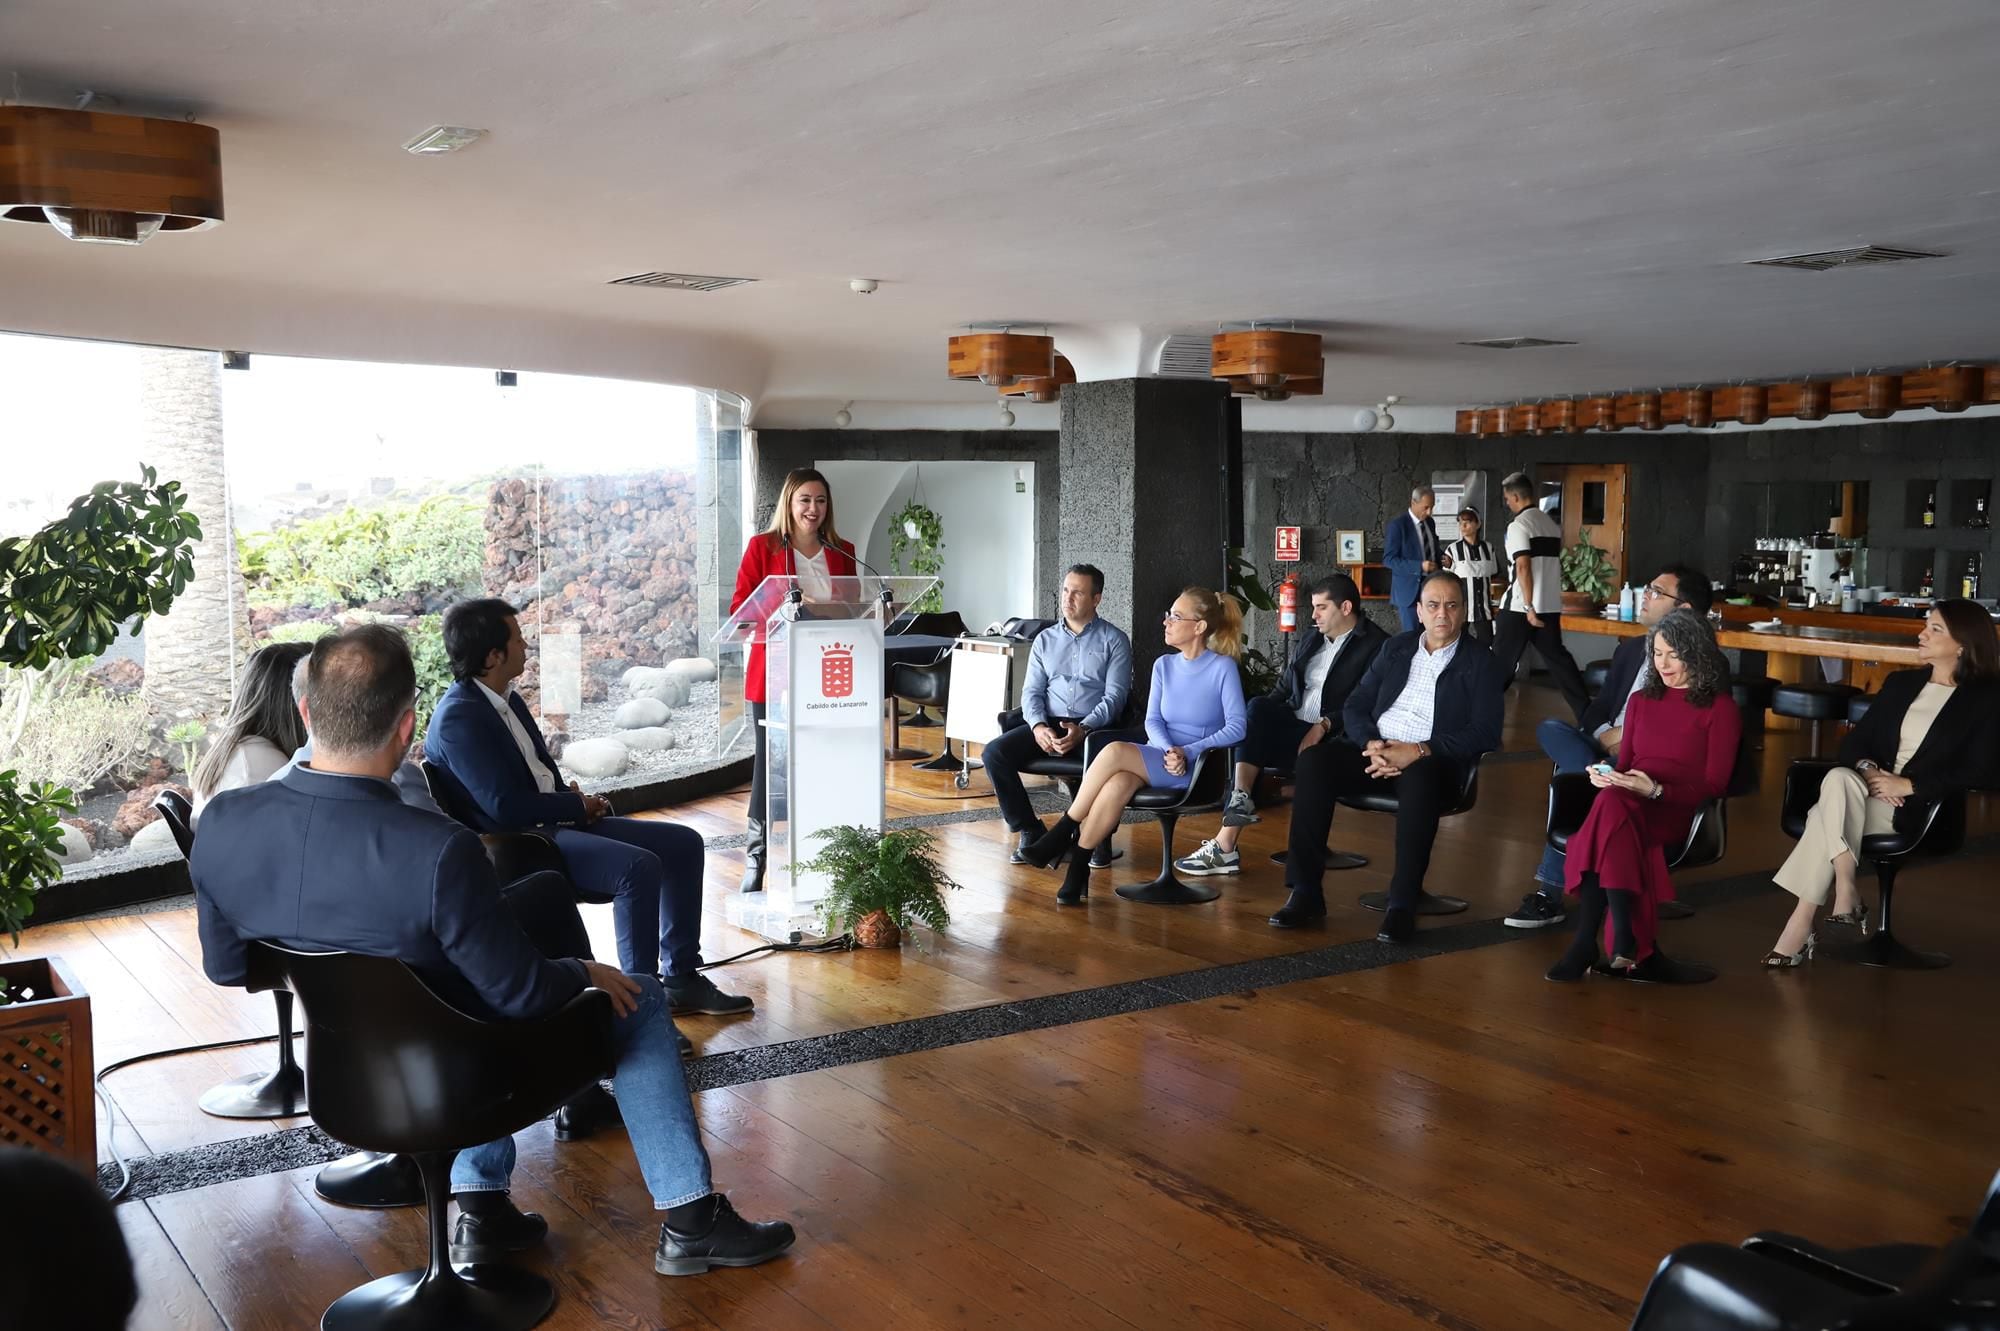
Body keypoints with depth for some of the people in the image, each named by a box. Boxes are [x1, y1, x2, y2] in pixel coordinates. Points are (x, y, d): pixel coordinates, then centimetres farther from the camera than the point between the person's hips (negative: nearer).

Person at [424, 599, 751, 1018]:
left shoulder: (508, 700, 13)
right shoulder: (458, 718, -17)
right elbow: (505, 806, -22)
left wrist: (579, 804, 0)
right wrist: (578, 805, -8)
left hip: (557, 821, 10)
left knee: (683, 843, 3)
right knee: (638, 867, -31)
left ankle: (681, 978, 7)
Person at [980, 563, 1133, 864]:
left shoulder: (1114, 640, 6)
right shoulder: (1045, 639, 17)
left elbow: (1114, 696, -3)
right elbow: (1032, 691, 11)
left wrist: (1083, 729, -20)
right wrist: (1038, 726, -12)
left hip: (1095, 726, -4)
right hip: (1047, 724, 4)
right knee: (994, 753, -21)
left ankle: (1100, 837, -14)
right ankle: (1030, 832, -8)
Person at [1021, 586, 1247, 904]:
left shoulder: (1223, 667, -4)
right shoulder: (1164, 665, 12)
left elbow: (1237, 726, -11)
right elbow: (1153, 721, 6)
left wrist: (1188, 752, -19)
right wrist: (1168, 751, -15)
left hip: (1197, 768, -4)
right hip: (1158, 758, 4)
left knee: (1115, 751, -30)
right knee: (1116, 785, -32)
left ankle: (1063, 833, -17)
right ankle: (1078, 872, -26)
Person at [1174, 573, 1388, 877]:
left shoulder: (1376, 646, -1)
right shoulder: (1311, 641, 23)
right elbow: (1283, 690, 21)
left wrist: (1324, 726, -22)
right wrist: (1258, 713, 2)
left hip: (1330, 738, -7)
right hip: (1292, 725, 7)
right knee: (1257, 707, -24)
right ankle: (1241, 798, -33)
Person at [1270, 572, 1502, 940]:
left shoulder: (1478, 661, 4)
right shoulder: (1396, 648, 17)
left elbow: (1485, 732, -7)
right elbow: (1354, 706, 14)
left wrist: (1418, 751, -18)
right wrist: (1372, 745, -9)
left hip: (1432, 761, -4)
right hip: (1375, 749, 4)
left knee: (1418, 780, -40)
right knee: (1313, 760, -24)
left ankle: (1403, 904, -33)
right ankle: (1305, 890, -23)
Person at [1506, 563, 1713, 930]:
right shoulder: (1630, 650, 22)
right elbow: (1595, 710, 17)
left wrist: (1632, 735, -16)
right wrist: (1606, 736, -5)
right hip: (1608, 751, 7)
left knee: (1572, 776, -32)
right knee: (1551, 728, -22)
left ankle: (1549, 892, -21)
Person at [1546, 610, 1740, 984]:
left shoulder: (1719, 709, 6)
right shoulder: (1641, 701, 23)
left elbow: (1714, 785, -1)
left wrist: (1656, 790, -16)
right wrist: (1606, 775, -2)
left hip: (1677, 810, -5)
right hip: (1625, 804, 5)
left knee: (1610, 807, -37)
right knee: (1610, 802, -35)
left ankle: (1587, 945, -38)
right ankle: (1631, 949, -36)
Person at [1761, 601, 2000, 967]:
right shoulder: (1900, 683, 21)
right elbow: (1855, 739, 16)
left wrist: (1908, 784, -15)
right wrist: (1866, 769, -8)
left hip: (1918, 808, -4)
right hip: (1870, 791, 5)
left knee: (1831, 803, -32)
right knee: (1839, 778, -33)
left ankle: (1800, 925, -32)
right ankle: (1845, 893, -34)